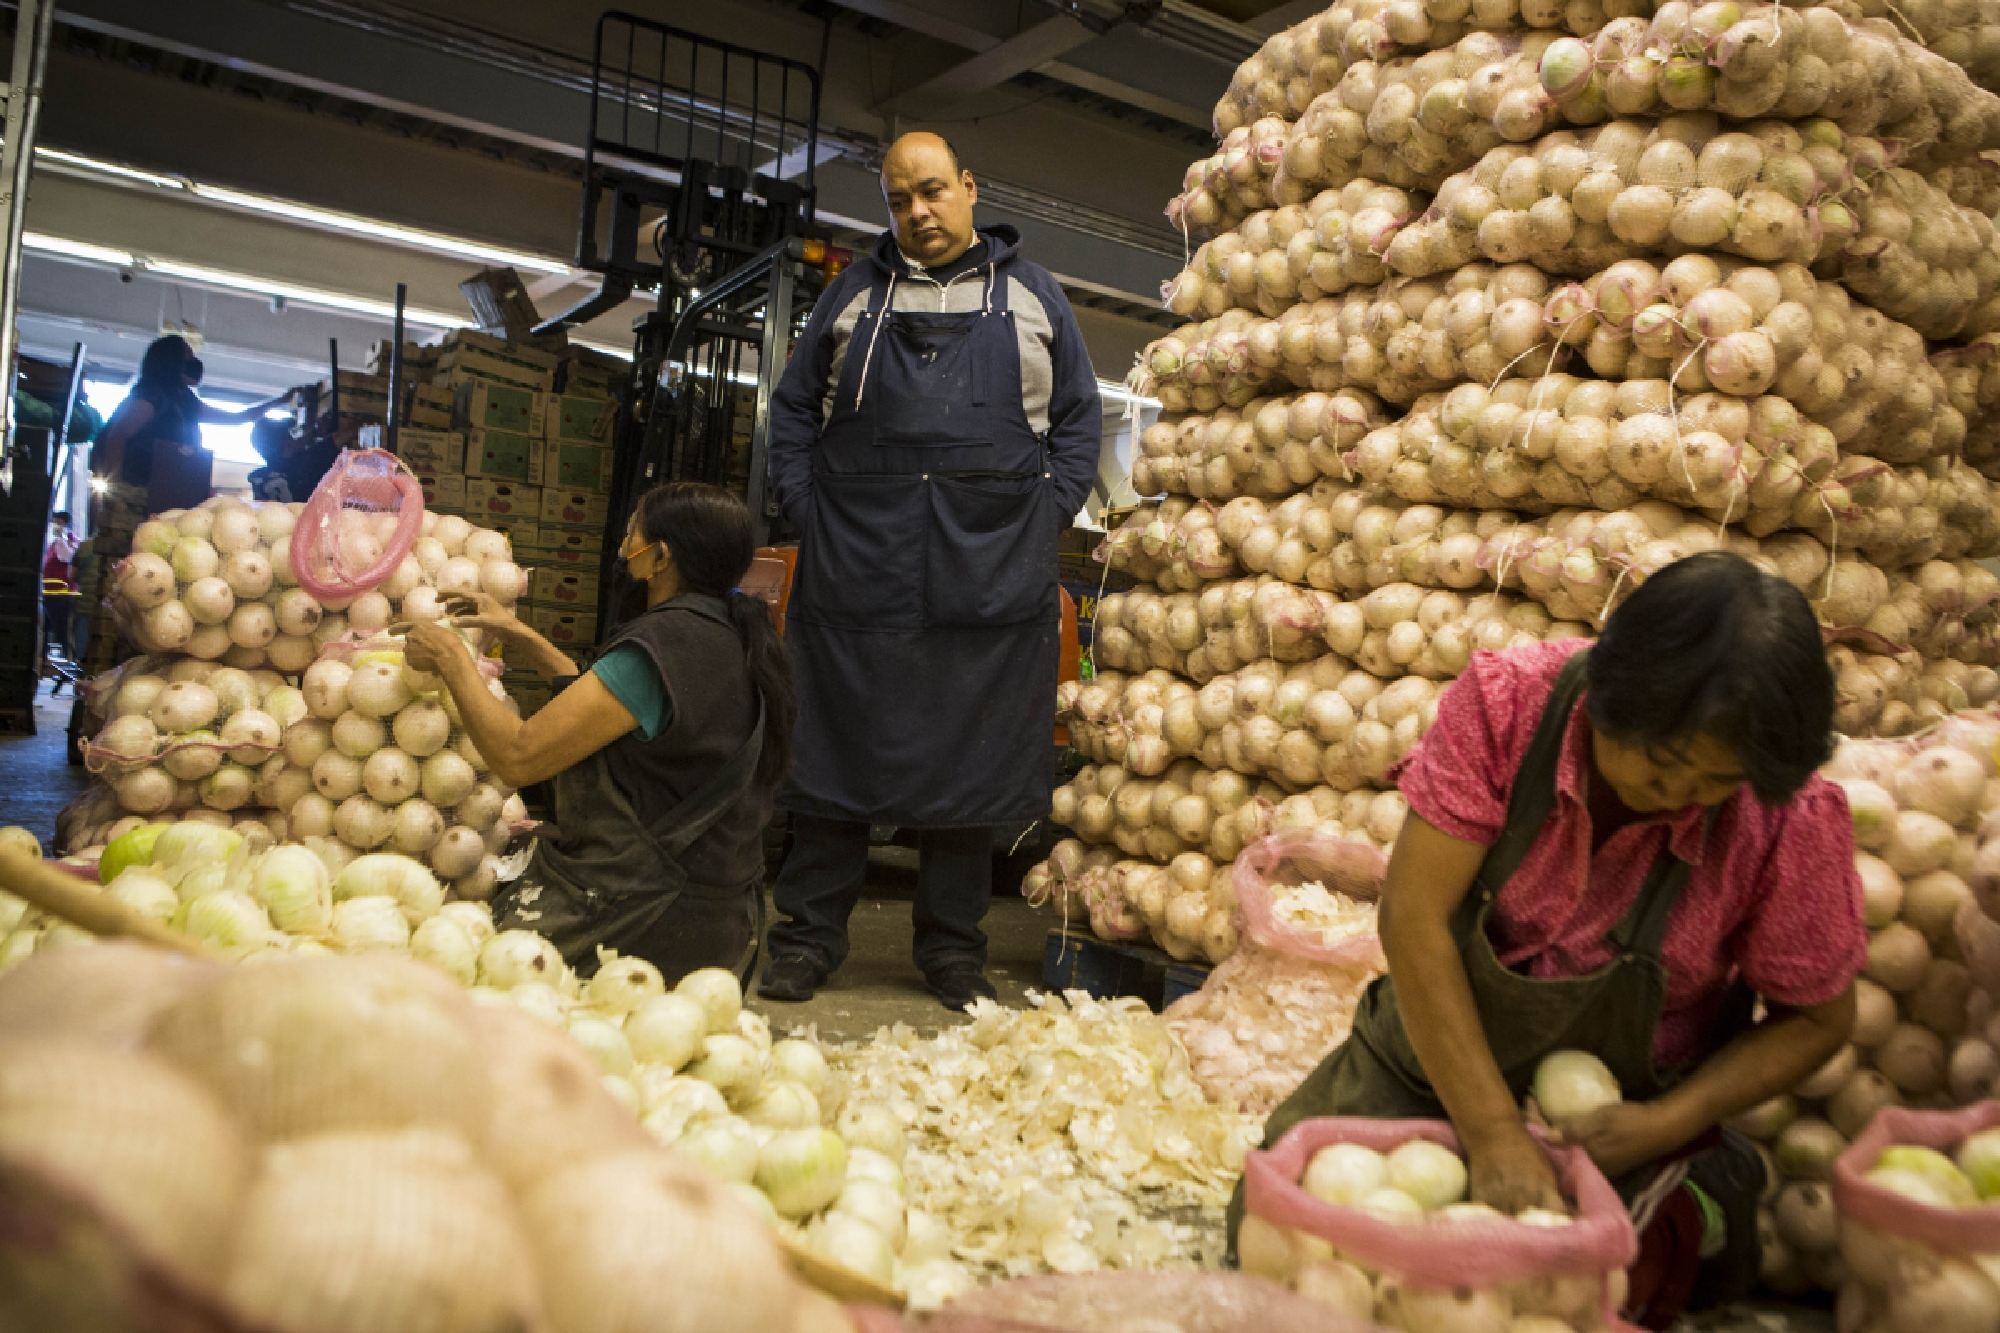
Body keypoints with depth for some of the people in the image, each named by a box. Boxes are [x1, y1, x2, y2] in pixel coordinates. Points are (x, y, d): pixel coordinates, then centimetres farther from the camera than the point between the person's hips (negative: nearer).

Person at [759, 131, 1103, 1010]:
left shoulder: (1032, 295, 15)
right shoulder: (855, 294, 16)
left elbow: (1078, 419, 13)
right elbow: (793, 406, 16)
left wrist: (1043, 518, 0)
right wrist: (804, 506, 2)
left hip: (989, 571, 0)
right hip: (860, 567, 1)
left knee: (970, 762, 4)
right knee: (838, 746, 3)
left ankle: (952, 948, 17)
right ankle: (808, 938, 15)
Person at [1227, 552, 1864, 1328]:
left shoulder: (1793, 821, -22)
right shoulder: (1506, 701, -24)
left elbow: (1816, 1018, -5)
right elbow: (1412, 918, -24)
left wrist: (1669, 1125, -20)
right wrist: (1493, 1135, -26)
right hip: (1432, 1058, 1)